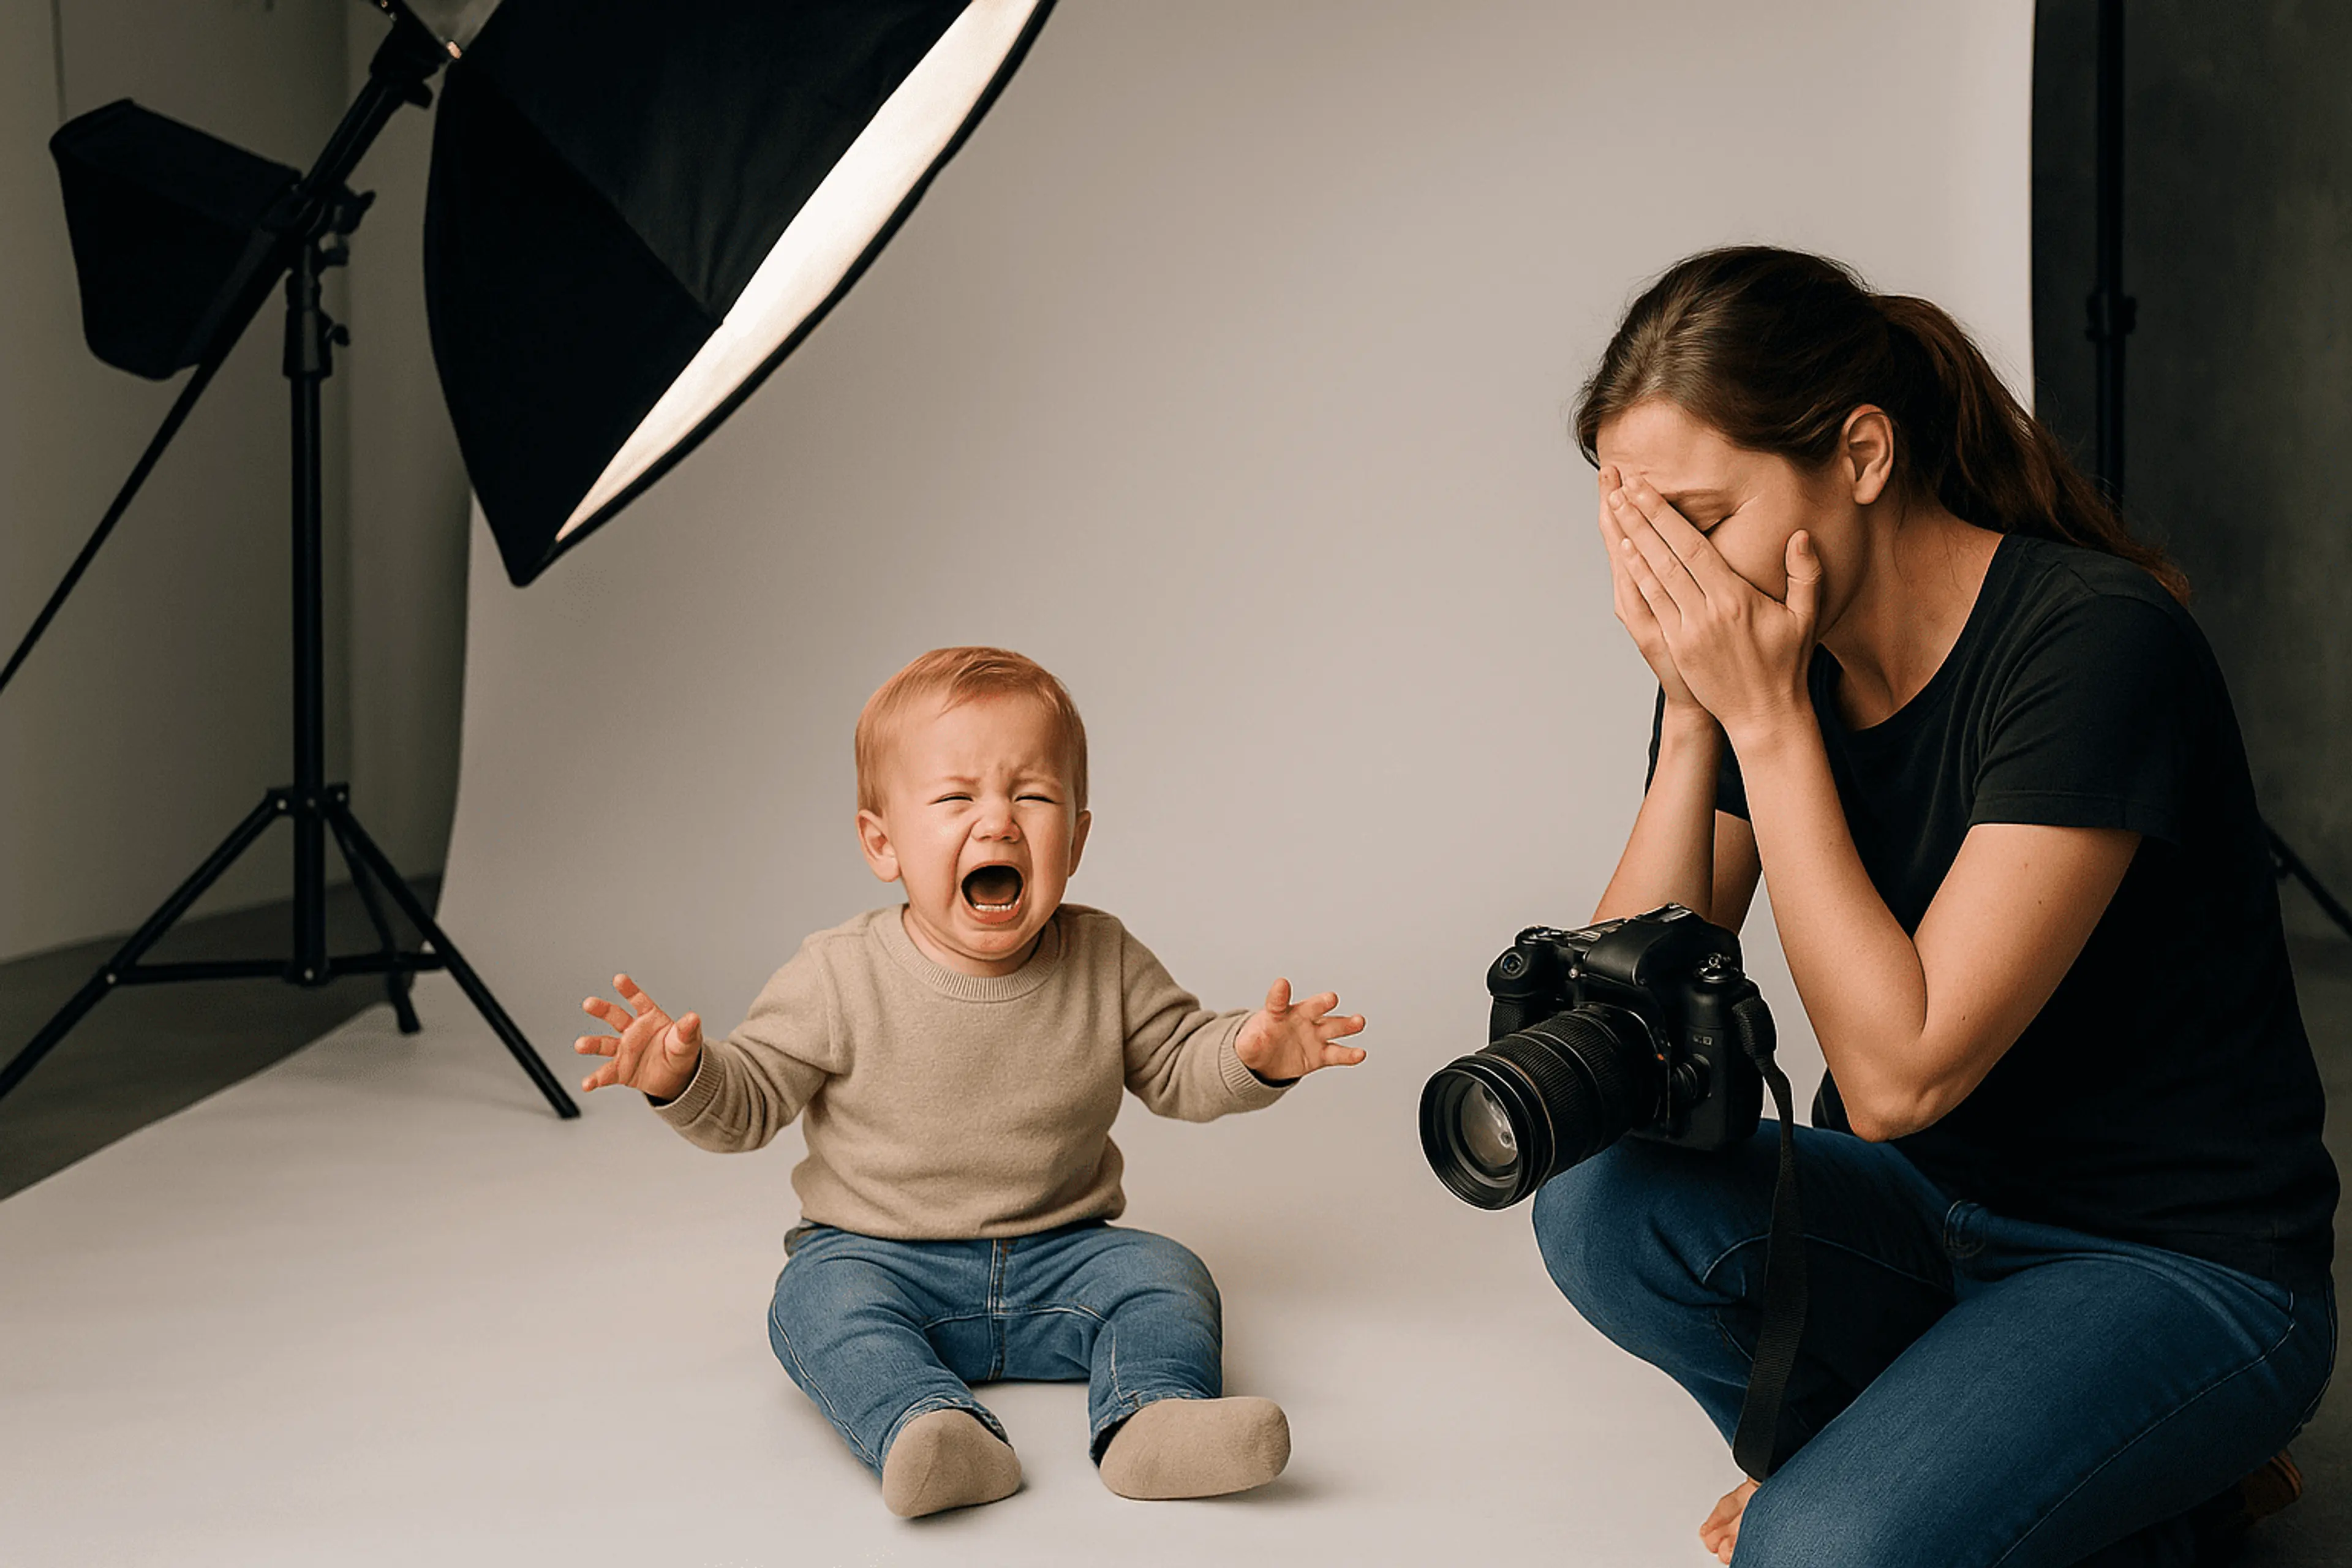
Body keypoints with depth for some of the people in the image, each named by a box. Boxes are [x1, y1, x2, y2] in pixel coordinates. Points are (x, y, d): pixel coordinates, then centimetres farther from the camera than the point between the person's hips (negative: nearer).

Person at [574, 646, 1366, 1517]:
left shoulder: (1105, 964, -5)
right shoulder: (839, 980, -10)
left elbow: (1176, 1067, 6)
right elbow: (750, 1100, -3)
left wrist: (1251, 1055, -15)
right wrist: (684, 1077, -24)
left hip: (1058, 1255, 2)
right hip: (875, 1252, -2)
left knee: (1166, 1280, -19)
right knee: (818, 1304, -30)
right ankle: (927, 1428, -47)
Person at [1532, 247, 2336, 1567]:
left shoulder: (2099, 644, -23)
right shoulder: (1744, 650, -5)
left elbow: (1897, 1074, -27)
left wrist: (1768, 719, -26)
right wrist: (1695, 715, -19)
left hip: (2183, 1271, -5)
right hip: (1932, 1213, 6)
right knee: (1604, 1202, -22)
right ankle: (1879, 1458, 2)